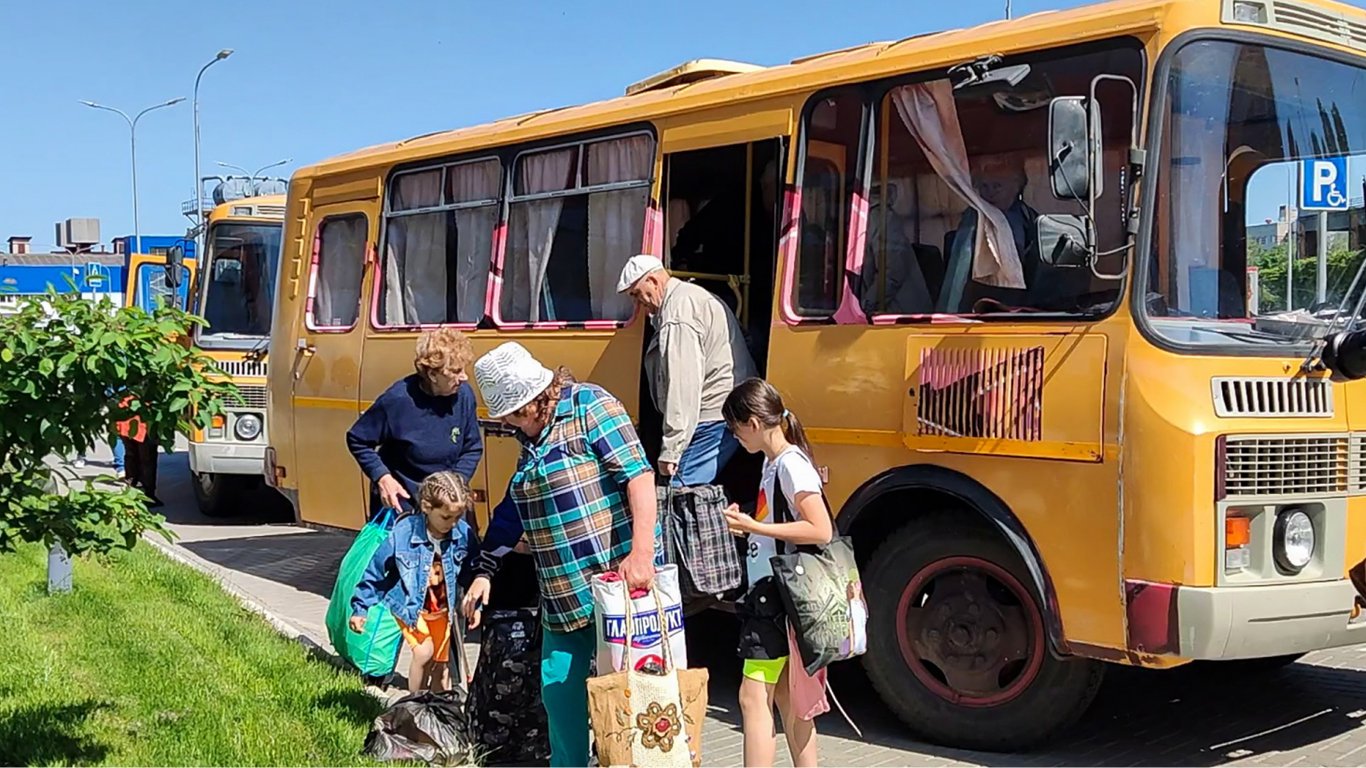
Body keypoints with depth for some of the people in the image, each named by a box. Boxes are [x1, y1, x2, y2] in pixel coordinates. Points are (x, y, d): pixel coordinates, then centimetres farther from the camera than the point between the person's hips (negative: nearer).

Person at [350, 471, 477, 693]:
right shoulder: (403, 533, -26)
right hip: (410, 606, -3)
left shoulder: (463, 533, -19)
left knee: (441, 662, 11)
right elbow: (376, 571, -14)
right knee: (424, 652, -18)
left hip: (442, 608, 3)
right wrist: (360, 608, -9)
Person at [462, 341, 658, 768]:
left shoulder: (589, 407, -10)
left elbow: (638, 474, -20)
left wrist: (642, 551, -28)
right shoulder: (530, 440, 15)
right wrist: (485, 571, 21)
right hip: (563, 597, 8)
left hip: (619, 584, -8)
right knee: (558, 687, 13)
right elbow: (511, 513, 24)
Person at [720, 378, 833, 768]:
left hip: (781, 594, -10)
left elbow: (821, 531, -23)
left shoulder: (791, 464, -17)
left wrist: (756, 527, -21)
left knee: (754, 695, -8)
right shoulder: (772, 462, 12)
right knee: (785, 696, 14)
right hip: (768, 591, 10)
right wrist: (747, 524, 6)